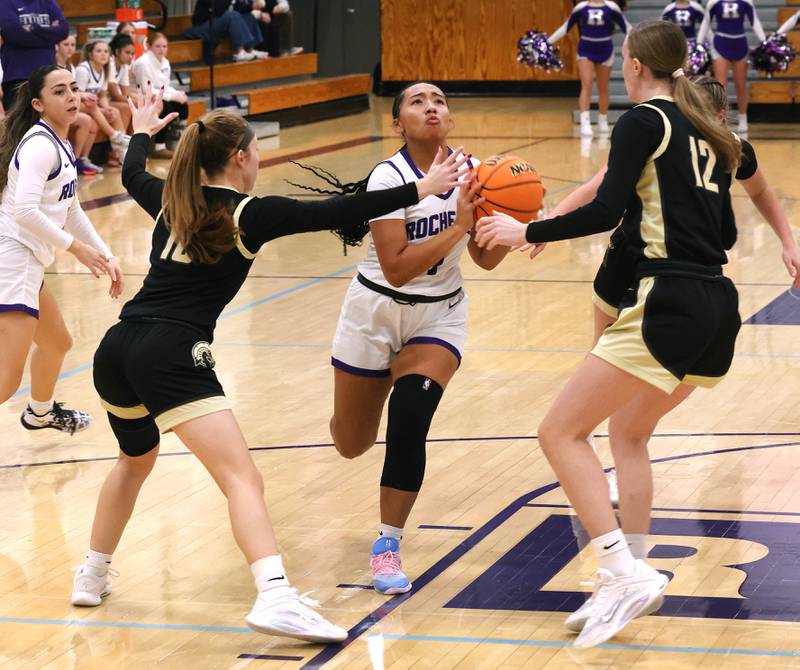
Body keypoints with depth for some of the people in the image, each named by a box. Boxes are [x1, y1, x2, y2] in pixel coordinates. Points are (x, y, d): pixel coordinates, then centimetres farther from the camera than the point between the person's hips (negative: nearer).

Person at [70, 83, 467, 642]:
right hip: (172, 356, -8)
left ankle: (93, 577, 42)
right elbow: (335, 213, -6)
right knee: (243, 477, -15)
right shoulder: (250, 214, -2)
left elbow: (132, 175, 40)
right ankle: (276, 599, -33)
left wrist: (142, 133, 60)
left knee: (135, 461, 32)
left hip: (116, 350, 8)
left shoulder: (172, 202, 17)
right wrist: (419, 190, -2)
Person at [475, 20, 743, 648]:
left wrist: (526, 232, -5)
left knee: (562, 432, -5)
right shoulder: (706, 131, 19)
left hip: (669, 305, -9)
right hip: (718, 310, 9)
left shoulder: (644, 121, -4)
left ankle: (625, 575, -17)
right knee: (628, 430, 24)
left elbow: (607, 209, -15)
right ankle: (632, 580, 19)